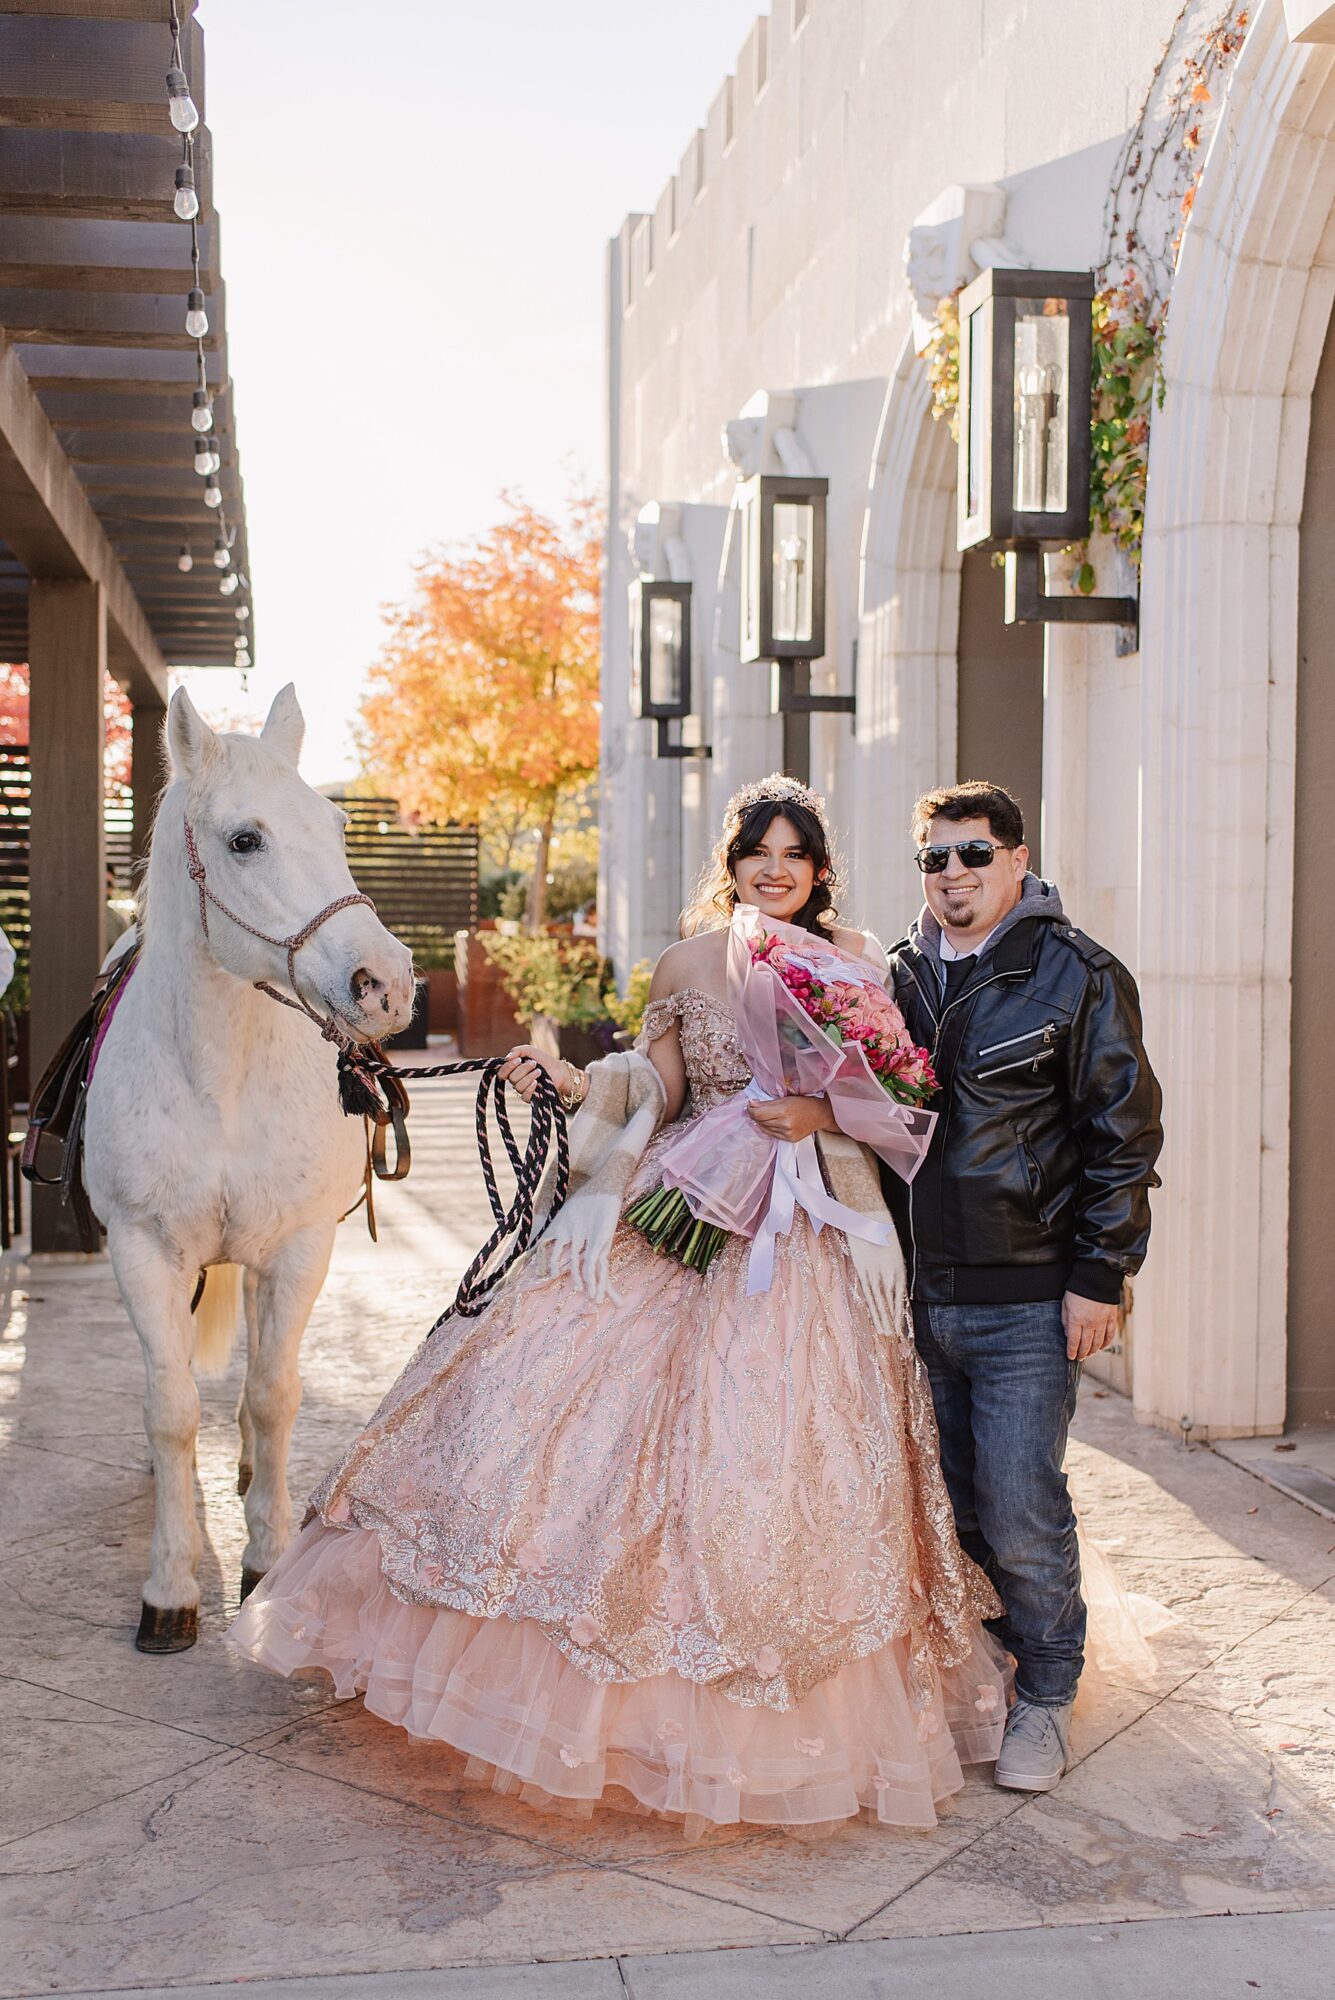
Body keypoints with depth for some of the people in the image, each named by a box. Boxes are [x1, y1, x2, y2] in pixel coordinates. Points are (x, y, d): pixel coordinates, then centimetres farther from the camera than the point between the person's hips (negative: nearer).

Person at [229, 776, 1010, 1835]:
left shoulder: (856, 962, 2)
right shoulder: (686, 962, 8)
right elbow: (659, 1095, 12)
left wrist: (822, 1116, -16)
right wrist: (574, 1080, -3)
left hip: (803, 1238, -3)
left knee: (768, 1455, -4)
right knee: (570, 1379, -6)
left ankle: (766, 1725, 16)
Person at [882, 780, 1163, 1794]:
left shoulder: (1079, 976, -3)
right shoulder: (899, 976, 11)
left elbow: (1123, 1134, -5)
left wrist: (1100, 1275, -9)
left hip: (1026, 1301, -5)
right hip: (917, 1294, 5)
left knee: (1021, 1514, -2)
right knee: (941, 1507, 12)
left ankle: (1046, 1698, 18)